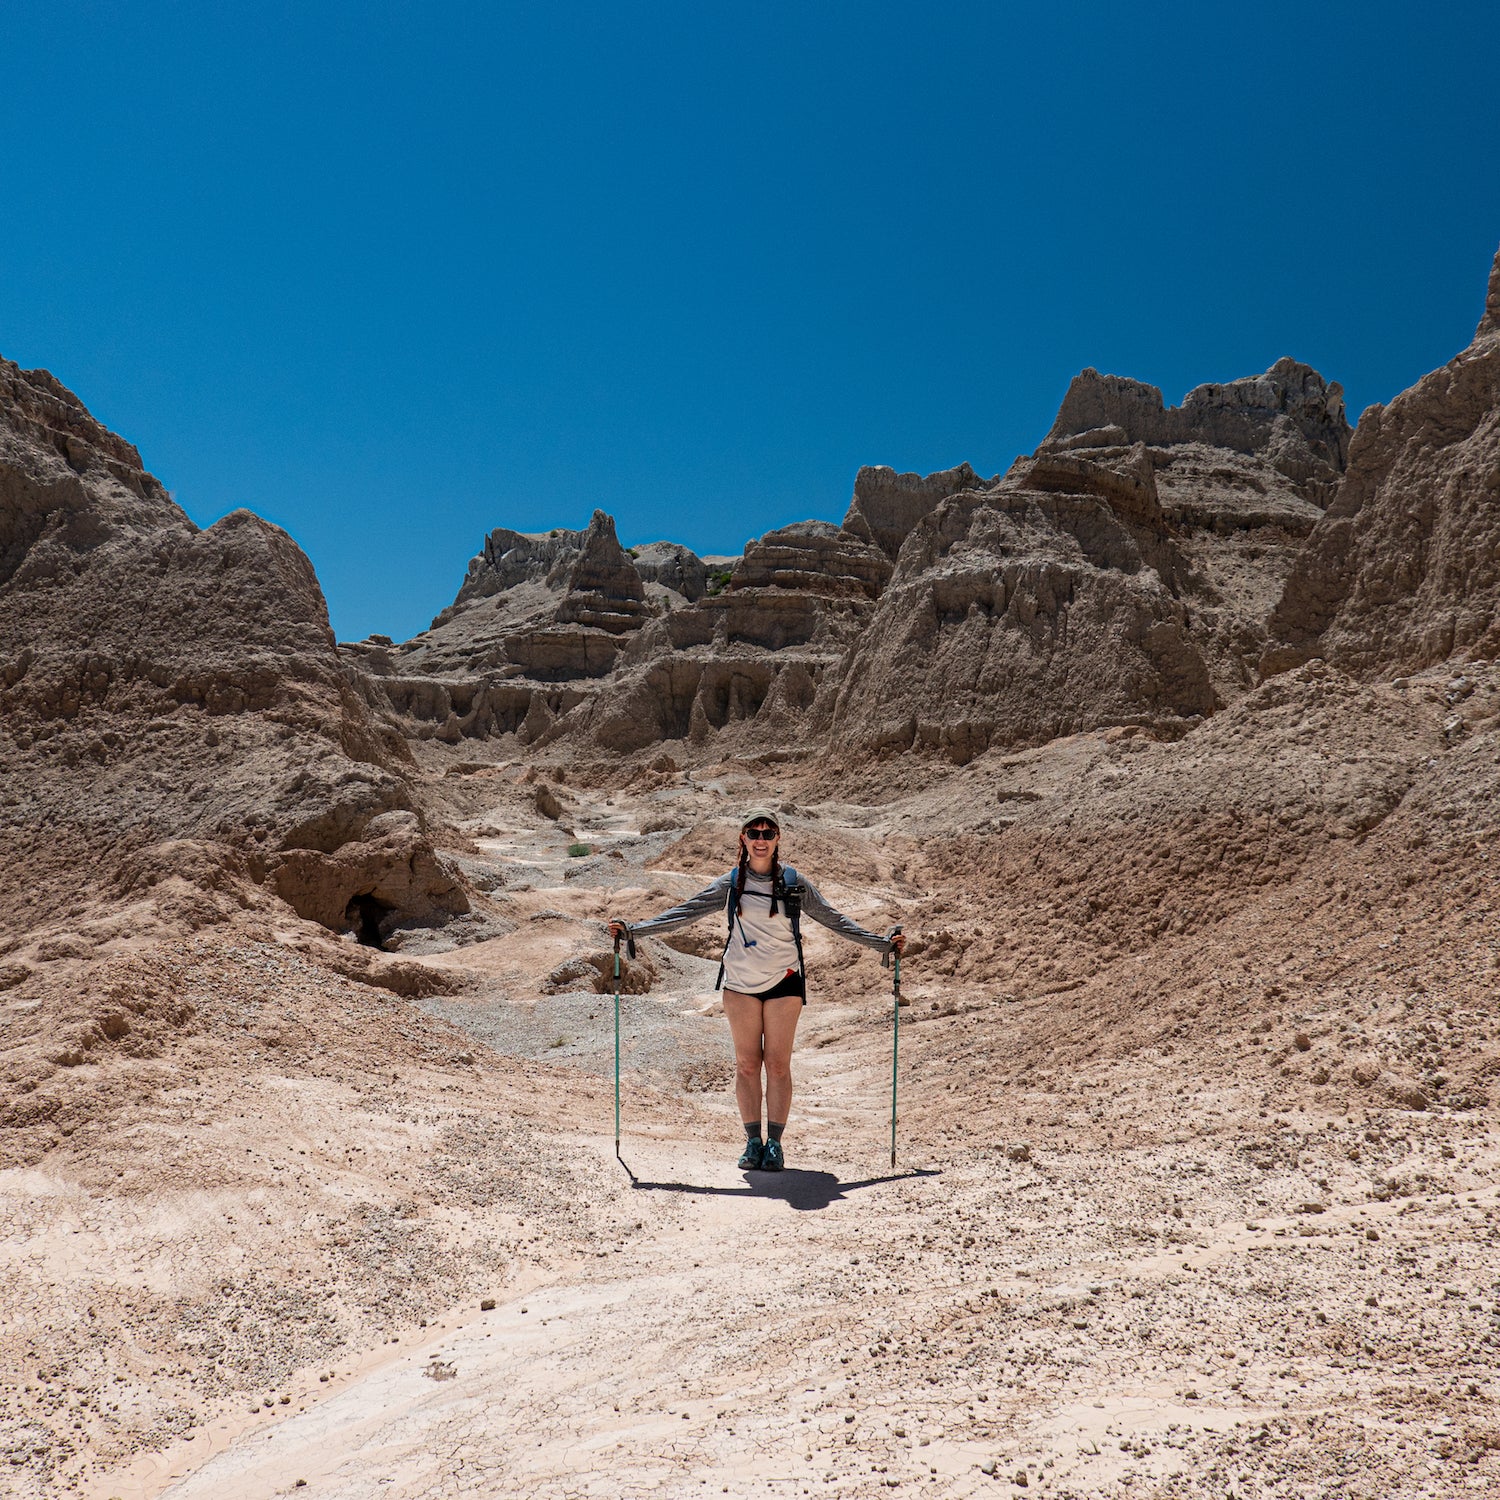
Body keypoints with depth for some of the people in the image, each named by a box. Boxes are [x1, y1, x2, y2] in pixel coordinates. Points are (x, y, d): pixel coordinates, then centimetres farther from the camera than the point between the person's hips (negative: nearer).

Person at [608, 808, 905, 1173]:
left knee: (778, 1063, -1)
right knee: (747, 1064, 3)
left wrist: (881, 943, 2)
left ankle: (775, 1143, 7)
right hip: (740, 982, 1)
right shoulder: (730, 884, 3)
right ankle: (753, 1141, 12)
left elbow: (833, 919, 6)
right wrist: (633, 930, -4)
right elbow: (684, 913, 2)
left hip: (784, 980, -1)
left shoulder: (794, 883, 1)